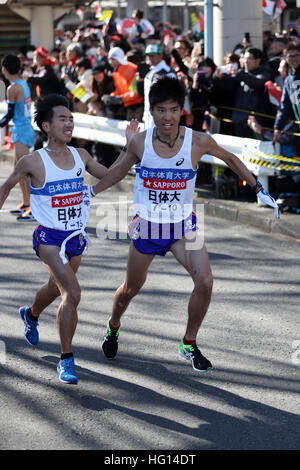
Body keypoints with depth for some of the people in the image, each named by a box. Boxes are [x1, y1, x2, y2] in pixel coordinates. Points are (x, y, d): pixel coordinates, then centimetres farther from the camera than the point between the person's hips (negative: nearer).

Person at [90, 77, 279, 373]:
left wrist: (259, 190, 5)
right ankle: (113, 327, 47)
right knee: (131, 288, 15)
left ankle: (189, 344, 3)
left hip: (183, 226, 0)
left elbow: (229, 158, 4)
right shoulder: (139, 142, -13)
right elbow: (120, 169, 8)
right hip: (147, 226, 0)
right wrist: (90, 192, 9)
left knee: (205, 282, -18)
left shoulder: (198, 142, -15)